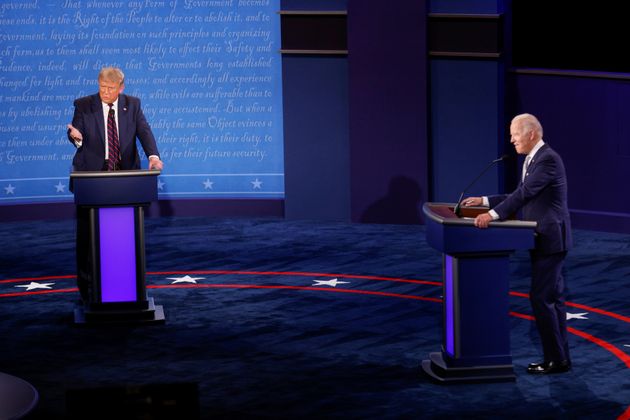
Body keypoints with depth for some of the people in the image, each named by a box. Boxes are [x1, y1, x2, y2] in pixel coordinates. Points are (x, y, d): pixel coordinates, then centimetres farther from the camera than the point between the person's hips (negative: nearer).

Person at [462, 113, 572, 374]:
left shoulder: (547, 159, -18)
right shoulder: (533, 159, 14)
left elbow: (525, 193, -27)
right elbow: (521, 195, 18)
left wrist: (493, 214, -32)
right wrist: (485, 201, 12)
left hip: (550, 239, -10)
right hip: (543, 239, 10)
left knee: (542, 298, -8)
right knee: (552, 298, 12)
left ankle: (556, 359, -3)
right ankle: (559, 357, 16)